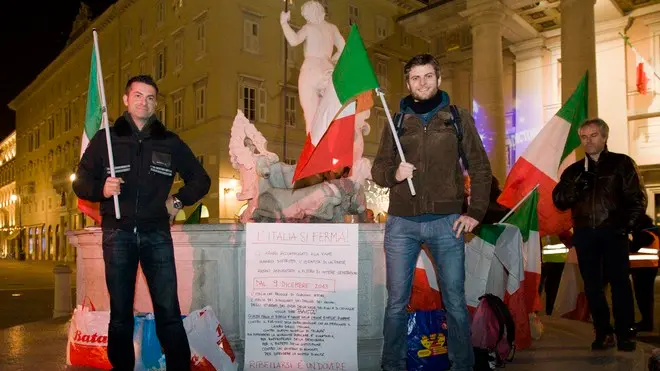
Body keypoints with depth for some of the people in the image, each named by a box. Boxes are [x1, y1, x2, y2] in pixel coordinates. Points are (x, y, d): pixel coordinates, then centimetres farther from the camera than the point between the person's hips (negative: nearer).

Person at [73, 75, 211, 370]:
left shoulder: (170, 142, 11)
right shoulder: (105, 139, 9)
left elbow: (201, 180, 19)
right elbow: (80, 182, 8)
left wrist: (179, 201, 5)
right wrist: (101, 189, -12)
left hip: (156, 234, 0)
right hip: (118, 233, 0)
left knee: (169, 312, -5)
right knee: (120, 312, 7)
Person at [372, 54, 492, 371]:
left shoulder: (458, 118, 8)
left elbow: (480, 168, 9)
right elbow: (378, 168, 11)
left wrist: (475, 212, 0)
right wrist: (393, 173, -11)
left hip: (446, 222, -1)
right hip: (401, 223, 1)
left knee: (455, 302, 4)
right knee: (396, 302, 5)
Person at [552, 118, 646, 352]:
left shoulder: (621, 163, 5)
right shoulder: (574, 170, 14)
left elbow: (637, 198, 1)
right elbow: (559, 201, 6)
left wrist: (628, 225, -10)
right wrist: (574, 187, -12)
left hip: (613, 232, -3)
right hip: (584, 234, 3)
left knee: (619, 282, -2)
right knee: (592, 285, 6)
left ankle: (624, 334, 7)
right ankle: (603, 332, 15)